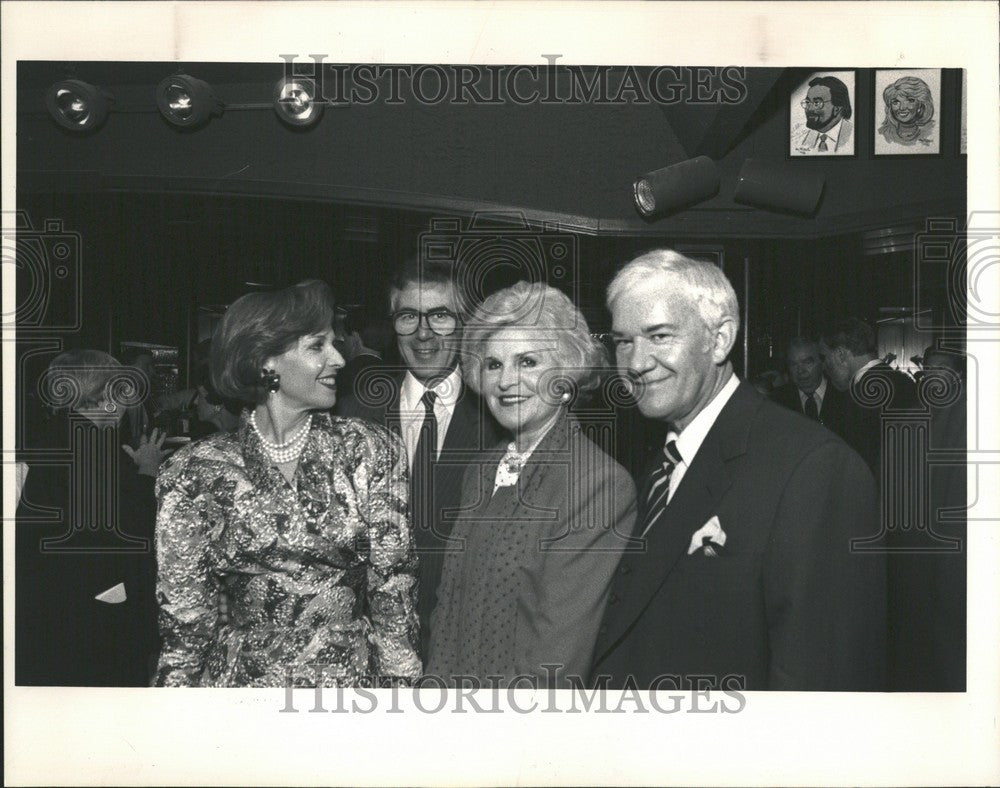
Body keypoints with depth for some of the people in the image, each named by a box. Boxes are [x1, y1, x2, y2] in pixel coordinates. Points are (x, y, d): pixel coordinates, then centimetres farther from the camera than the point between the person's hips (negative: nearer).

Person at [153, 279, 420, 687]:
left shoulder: (369, 450, -3)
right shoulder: (194, 473, -5)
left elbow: (393, 586, -3)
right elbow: (185, 619, -1)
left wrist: (400, 681, -9)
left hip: (356, 675, 1)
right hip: (240, 680, 0)